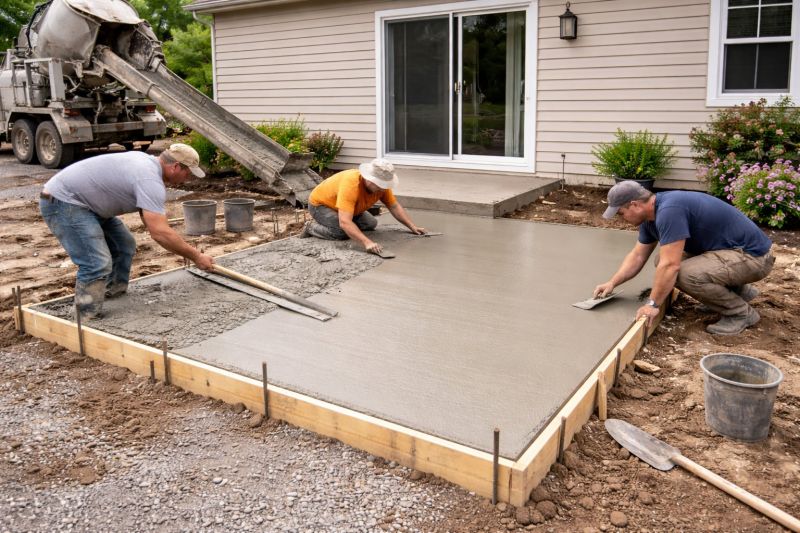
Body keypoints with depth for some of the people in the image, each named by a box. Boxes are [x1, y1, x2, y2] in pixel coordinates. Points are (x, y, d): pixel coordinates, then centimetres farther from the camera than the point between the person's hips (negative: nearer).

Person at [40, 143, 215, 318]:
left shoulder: (146, 162, 9)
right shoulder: (150, 180, -23)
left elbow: (150, 218, 15)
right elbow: (160, 233, -30)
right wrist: (196, 256, -19)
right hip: (61, 201, -11)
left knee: (125, 246, 15)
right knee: (98, 265, -20)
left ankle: (113, 296, 23)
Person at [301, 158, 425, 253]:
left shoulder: (381, 184, -19)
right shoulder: (351, 184, -42)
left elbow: (395, 206, -5)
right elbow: (345, 223, -49)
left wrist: (412, 227, -12)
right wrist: (367, 242, -58)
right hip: (320, 204, -7)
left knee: (371, 224, 1)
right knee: (343, 233, -28)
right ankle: (312, 226, -3)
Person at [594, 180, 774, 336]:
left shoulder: (668, 211, -28)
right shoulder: (651, 214, 3)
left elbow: (670, 266, -30)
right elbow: (637, 256, 12)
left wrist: (653, 304, -22)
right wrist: (612, 283, 1)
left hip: (753, 255, -10)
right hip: (727, 249, 10)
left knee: (685, 274, -29)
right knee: (664, 260, 7)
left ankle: (742, 313, -4)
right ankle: (738, 290, 17)